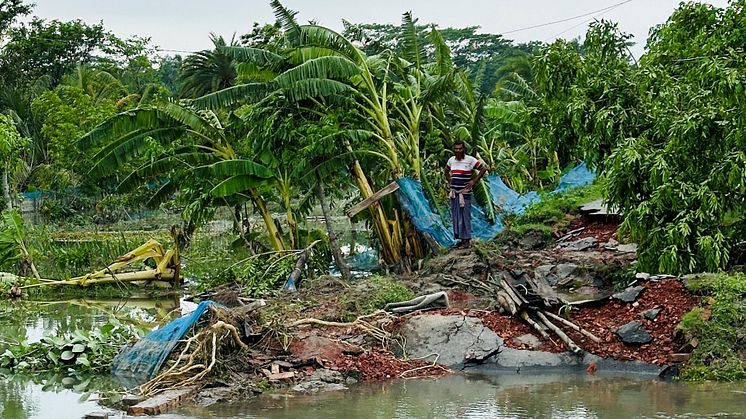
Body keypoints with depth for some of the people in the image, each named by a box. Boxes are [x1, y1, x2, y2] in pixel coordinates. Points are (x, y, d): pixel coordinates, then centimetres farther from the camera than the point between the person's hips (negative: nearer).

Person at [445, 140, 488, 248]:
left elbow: (483, 168, -5)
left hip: (465, 193, -6)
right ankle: (460, 238, 14)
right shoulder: (451, 160, 9)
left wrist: (474, 181, -7)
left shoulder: (470, 160, -8)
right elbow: (446, 171, 28)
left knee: (465, 216, -5)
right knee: (455, 216, 7)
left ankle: (467, 240, -1)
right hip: (454, 192, 6)